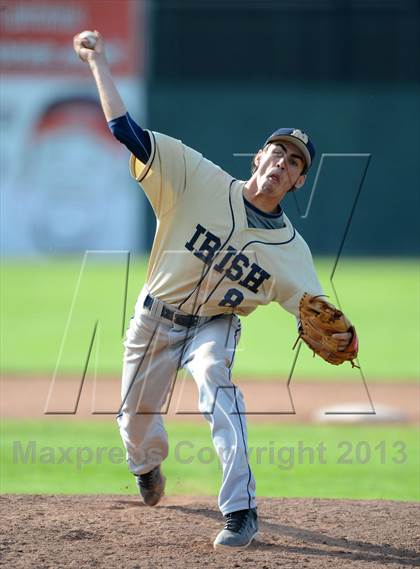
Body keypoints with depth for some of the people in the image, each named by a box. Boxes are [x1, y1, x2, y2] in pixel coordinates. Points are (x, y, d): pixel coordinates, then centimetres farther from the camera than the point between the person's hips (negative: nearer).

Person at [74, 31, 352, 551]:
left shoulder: (291, 249, -12)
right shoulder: (201, 181, -16)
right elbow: (127, 131, -19)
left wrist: (334, 338, -39)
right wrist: (98, 64, -23)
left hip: (213, 327, -1)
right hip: (154, 320, 1)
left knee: (215, 381, -34)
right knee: (134, 420, 12)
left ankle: (240, 509, -38)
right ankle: (148, 466, 53)